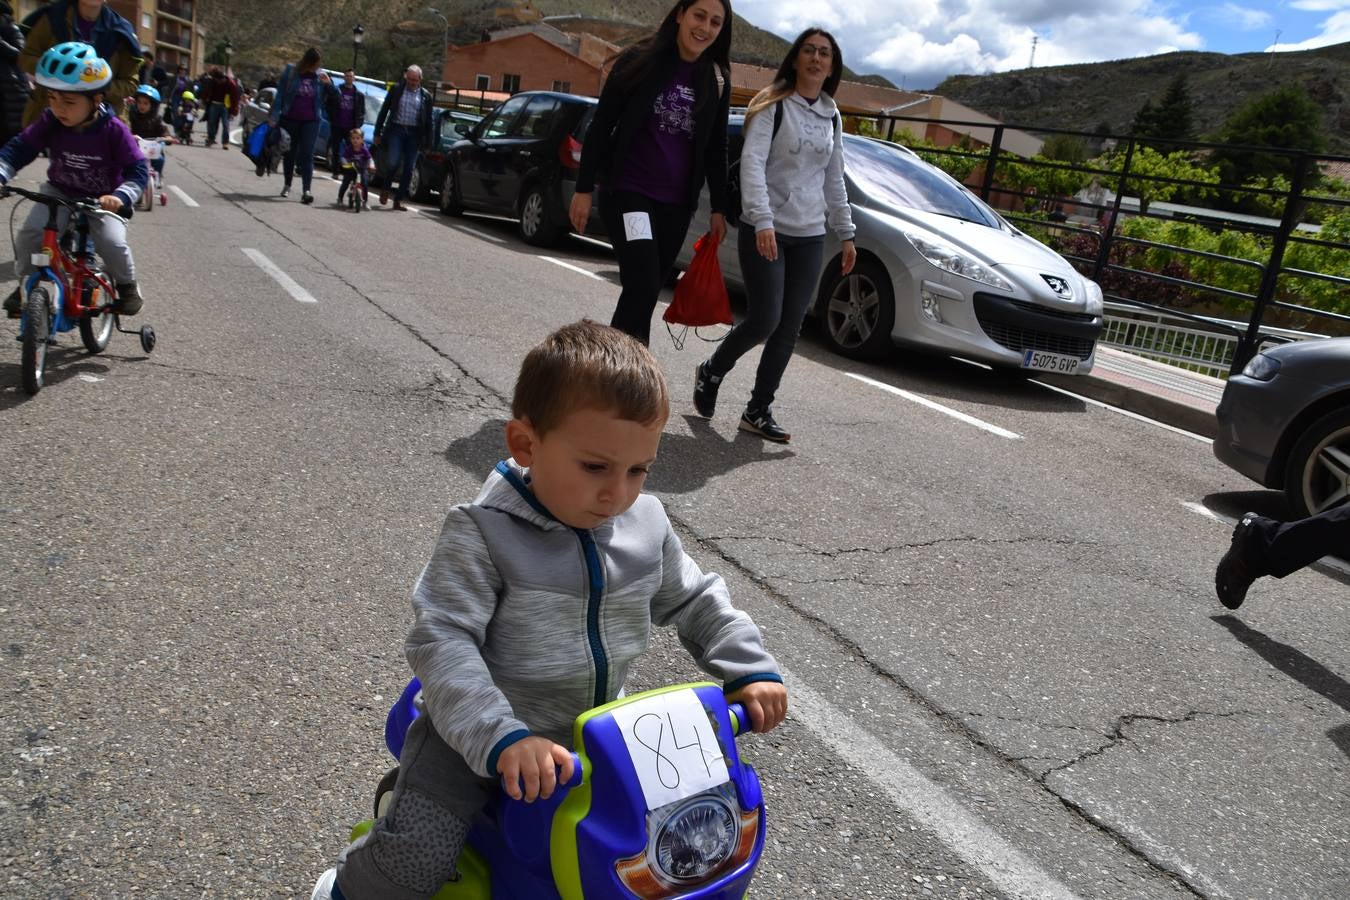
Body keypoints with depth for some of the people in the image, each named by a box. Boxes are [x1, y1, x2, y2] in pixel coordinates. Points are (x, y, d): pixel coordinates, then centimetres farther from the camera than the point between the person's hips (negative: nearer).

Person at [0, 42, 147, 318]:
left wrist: (121, 196, -40)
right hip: (59, 192, 3)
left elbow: (138, 169, -22)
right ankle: (25, 284, 9)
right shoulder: (49, 123, -13)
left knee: (112, 242, -26)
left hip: (103, 199, -3)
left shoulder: (114, 130, -22)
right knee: (29, 234, -16)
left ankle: (127, 285, 6)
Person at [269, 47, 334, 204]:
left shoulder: (320, 76, 1)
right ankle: (287, 185, 27)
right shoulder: (290, 72, -3)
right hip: (290, 119, 0)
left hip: (311, 121, 0)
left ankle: (306, 191, -14)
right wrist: (274, 116, -7)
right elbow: (280, 94, -1)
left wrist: (329, 84, -13)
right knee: (290, 153, 12)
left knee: (307, 154, -8)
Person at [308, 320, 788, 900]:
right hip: (484, 731, -5)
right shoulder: (483, 532, -23)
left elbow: (696, 600, 7)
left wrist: (750, 670, -5)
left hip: (596, 724, 5)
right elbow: (441, 640, -28)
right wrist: (501, 738, -39)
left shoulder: (647, 525, -6)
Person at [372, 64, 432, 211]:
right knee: (393, 162, -14)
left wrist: (428, 143, 5)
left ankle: (399, 199, 10)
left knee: (408, 169, 0)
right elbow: (384, 111, 6)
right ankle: (385, 189, 13)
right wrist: (378, 133, 2)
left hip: (414, 134, 2)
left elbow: (428, 121, 10)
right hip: (396, 129, -2)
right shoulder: (396, 90, 4)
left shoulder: (425, 96, 7)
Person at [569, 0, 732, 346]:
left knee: (647, 291, 6)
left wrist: (719, 207, 11)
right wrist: (584, 187, -5)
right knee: (642, 287, -18)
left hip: (677, 203, 4)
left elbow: (716, 149, 14)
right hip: (627, 190, -4)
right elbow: (601, 125, -2)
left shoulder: (716, 80, 8)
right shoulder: (640, 59, -3)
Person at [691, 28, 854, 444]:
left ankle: (758, 411, 10)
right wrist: (763, 220, -26)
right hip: (765, 230, -5)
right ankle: (710, 373, 17)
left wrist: (846, 232, 16)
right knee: (765, 319, -10)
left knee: (789, 327, 1)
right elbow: (752, 163, -14)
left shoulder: (832, 117, 14)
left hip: (810, 236, 5)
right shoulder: (772, 106, -3)